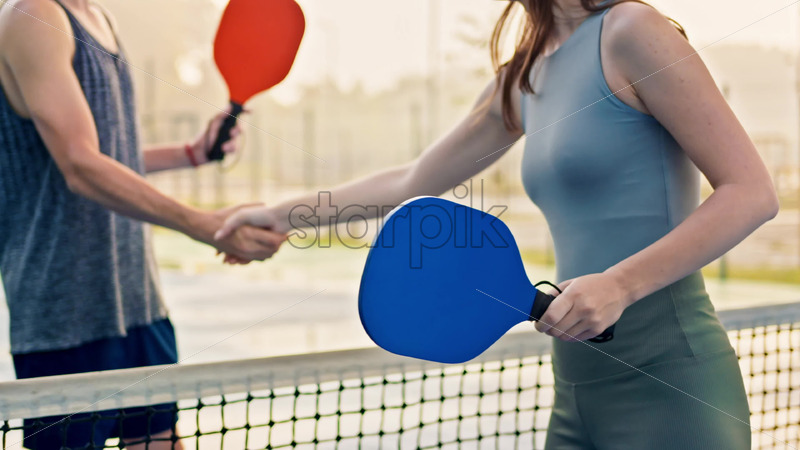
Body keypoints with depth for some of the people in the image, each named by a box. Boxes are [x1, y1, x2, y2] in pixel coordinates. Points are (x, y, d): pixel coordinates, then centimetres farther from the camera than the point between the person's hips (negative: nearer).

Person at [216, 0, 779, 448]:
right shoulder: (522, 79, 13)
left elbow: (753, 193, -14)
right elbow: (414, 183, 25)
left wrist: (620, 283, -23)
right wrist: (284, 215, 29)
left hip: (668, 383, -7)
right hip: (577, 391, 7)